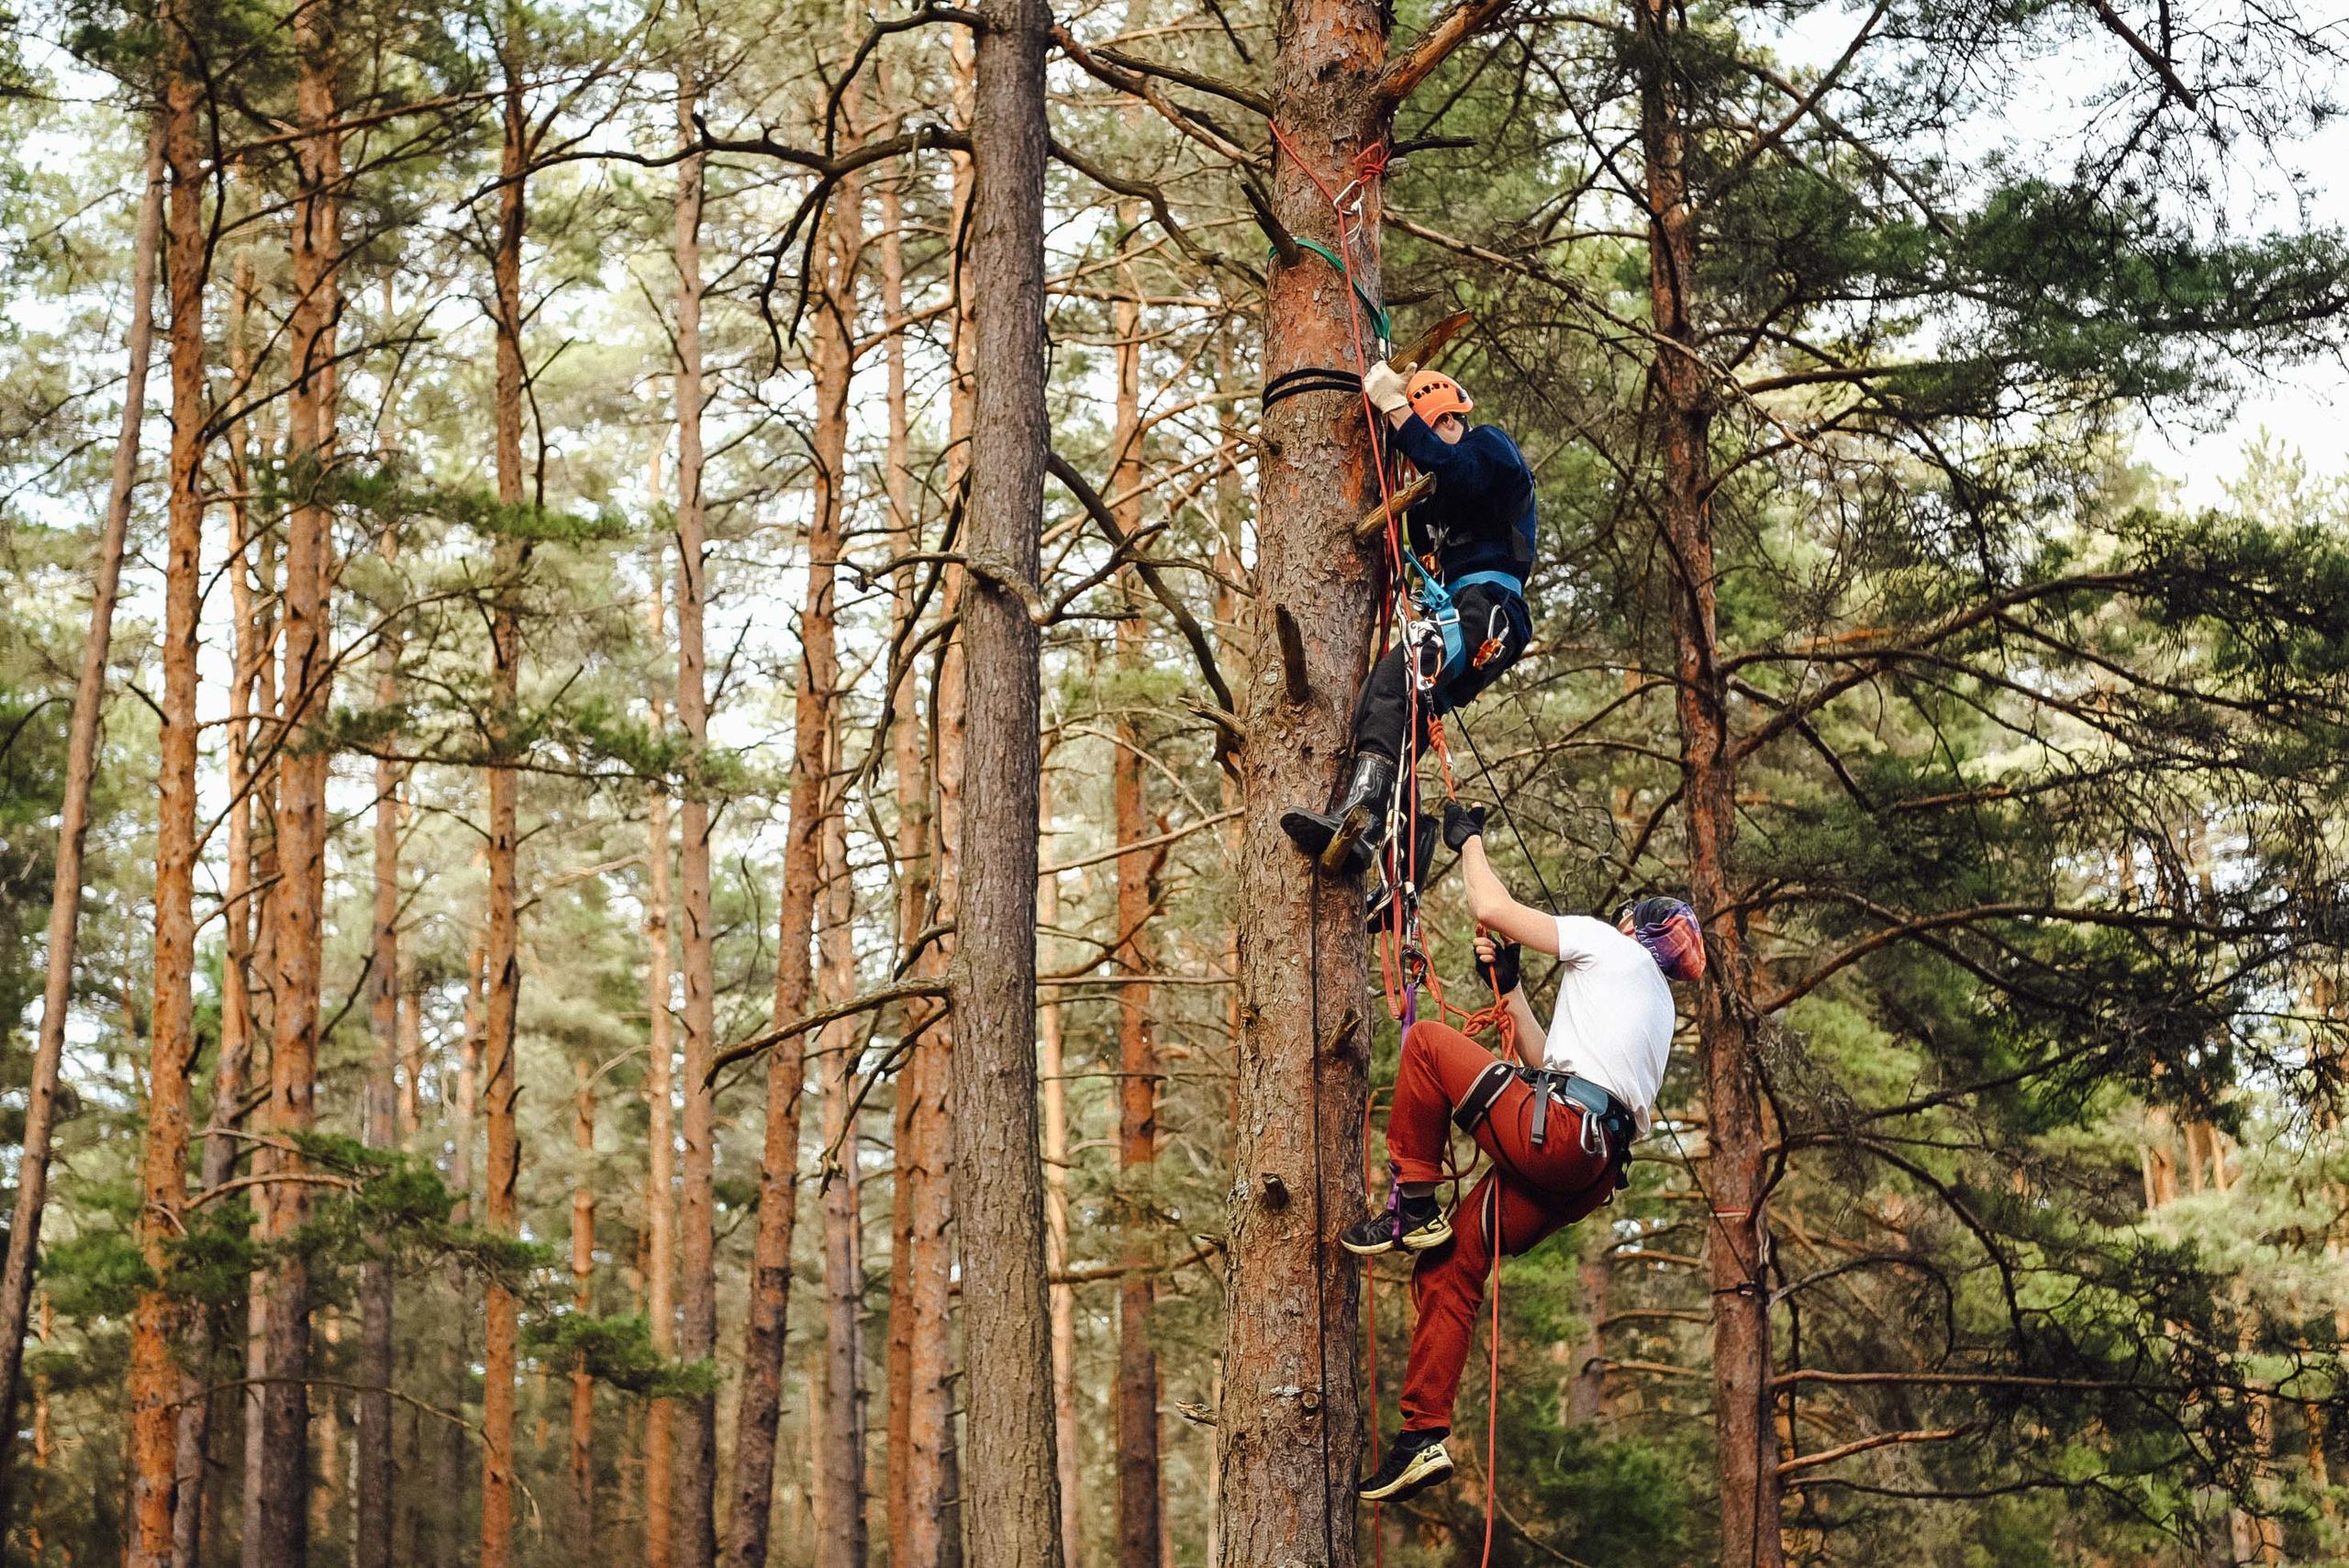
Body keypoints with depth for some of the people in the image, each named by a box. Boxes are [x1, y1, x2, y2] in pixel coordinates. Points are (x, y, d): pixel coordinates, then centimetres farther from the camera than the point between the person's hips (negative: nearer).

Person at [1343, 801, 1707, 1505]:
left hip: (1550, 1130, -9)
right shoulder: (1655, 1003, 34)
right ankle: (1424, 1438, 3)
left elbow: (1493, 909, 3)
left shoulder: (1612, 947, 10)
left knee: (1427, 1041, 2)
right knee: (1448, 1271, 8)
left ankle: (1413, 1204, 0)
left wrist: (1469, 839, 19)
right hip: (1593, 1168, 9)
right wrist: (1508, 989, 33)